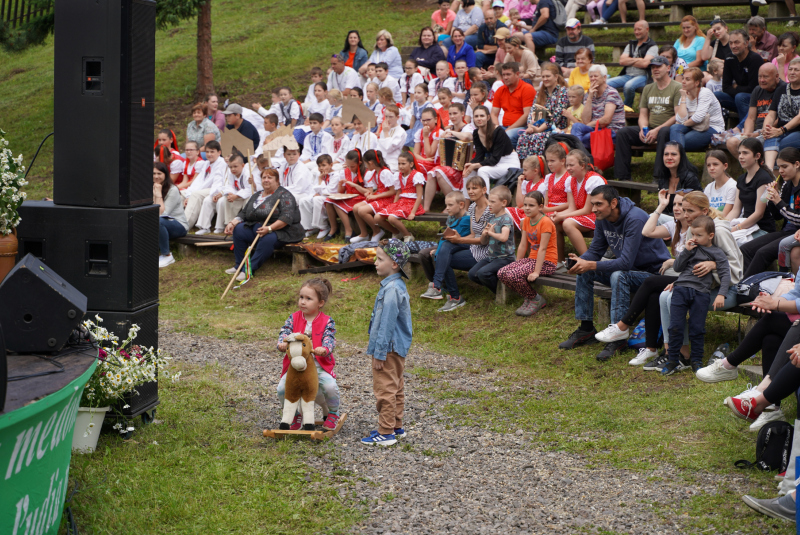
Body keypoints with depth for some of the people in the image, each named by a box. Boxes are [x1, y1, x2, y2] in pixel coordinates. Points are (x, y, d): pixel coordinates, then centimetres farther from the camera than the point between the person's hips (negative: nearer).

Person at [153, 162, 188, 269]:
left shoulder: (173, 190, -12)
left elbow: (161, 213, -19)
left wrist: (158, 195, -19)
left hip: (178, 226, -5)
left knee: (158, 221, -38)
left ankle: (167, 256, -22)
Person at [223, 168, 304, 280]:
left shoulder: (284, 195, -5)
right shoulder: (256, 196, 20)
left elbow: (287, 217, -19)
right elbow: (243, 213, 17)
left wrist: (269, 228, -31)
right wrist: (232, 223, -4)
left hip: (280, 230, -7)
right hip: (256, 228, 7)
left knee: (267, 239, -39)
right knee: (238, 229, -18)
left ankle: (250, 269, -33)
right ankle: (239, 266, -11)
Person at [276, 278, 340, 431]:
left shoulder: (327, 321, -1)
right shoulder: (293, 318, 6)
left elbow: (329, 339, -13)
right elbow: (285, 332, -5)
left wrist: (324, 349, -37)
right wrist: (282, 343, -30)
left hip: (319, 365, -2)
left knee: (330, 386, -27)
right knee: (282, 388, -20)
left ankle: (332, 413, 7)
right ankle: (295, 415, 10)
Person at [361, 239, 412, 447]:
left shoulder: (392, 289, -23)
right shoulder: (397, 285, 9)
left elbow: (387, 323, -23)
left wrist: (379, 352, -19)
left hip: (390, 348, -10)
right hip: (398, 347, 10)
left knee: (385, 390, -2)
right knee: (396, 388, 18)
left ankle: (386, 433, 4)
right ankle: (396, 427, 29)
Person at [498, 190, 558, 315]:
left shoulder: (545, 222, -16)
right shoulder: (526, 221, 9)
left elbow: (542, 249, -20)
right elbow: (523, 245, 12)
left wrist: (536, 272, -24)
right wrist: (516, 264, 8)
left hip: (546, 262, -8)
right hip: (531, 259, 8)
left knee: (513, 275, -28)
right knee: (501, 273, -12)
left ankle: (537, 300, -6)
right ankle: (529, 297, 3)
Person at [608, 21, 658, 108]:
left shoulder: (652, 46, 1)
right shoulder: (631, 44, 21)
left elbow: (644, 63, -14)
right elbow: (622, 61, 7)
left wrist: (629, 61, 1)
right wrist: (637, 60, -3)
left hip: (642, 76, -6)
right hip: (627, 75, 6)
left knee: (628, 86, -38)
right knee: (607, 84, -18)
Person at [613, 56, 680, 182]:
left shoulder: (677, 88, -2)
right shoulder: (648, 89, 18)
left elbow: (678, 116, -12)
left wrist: (657, 130, -20)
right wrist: (643, 129, -8)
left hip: (669, 128, -6)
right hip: (650, 129, 6)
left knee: (663, 133, -40)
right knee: (622, 133, -15)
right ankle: (623, 177, -18)